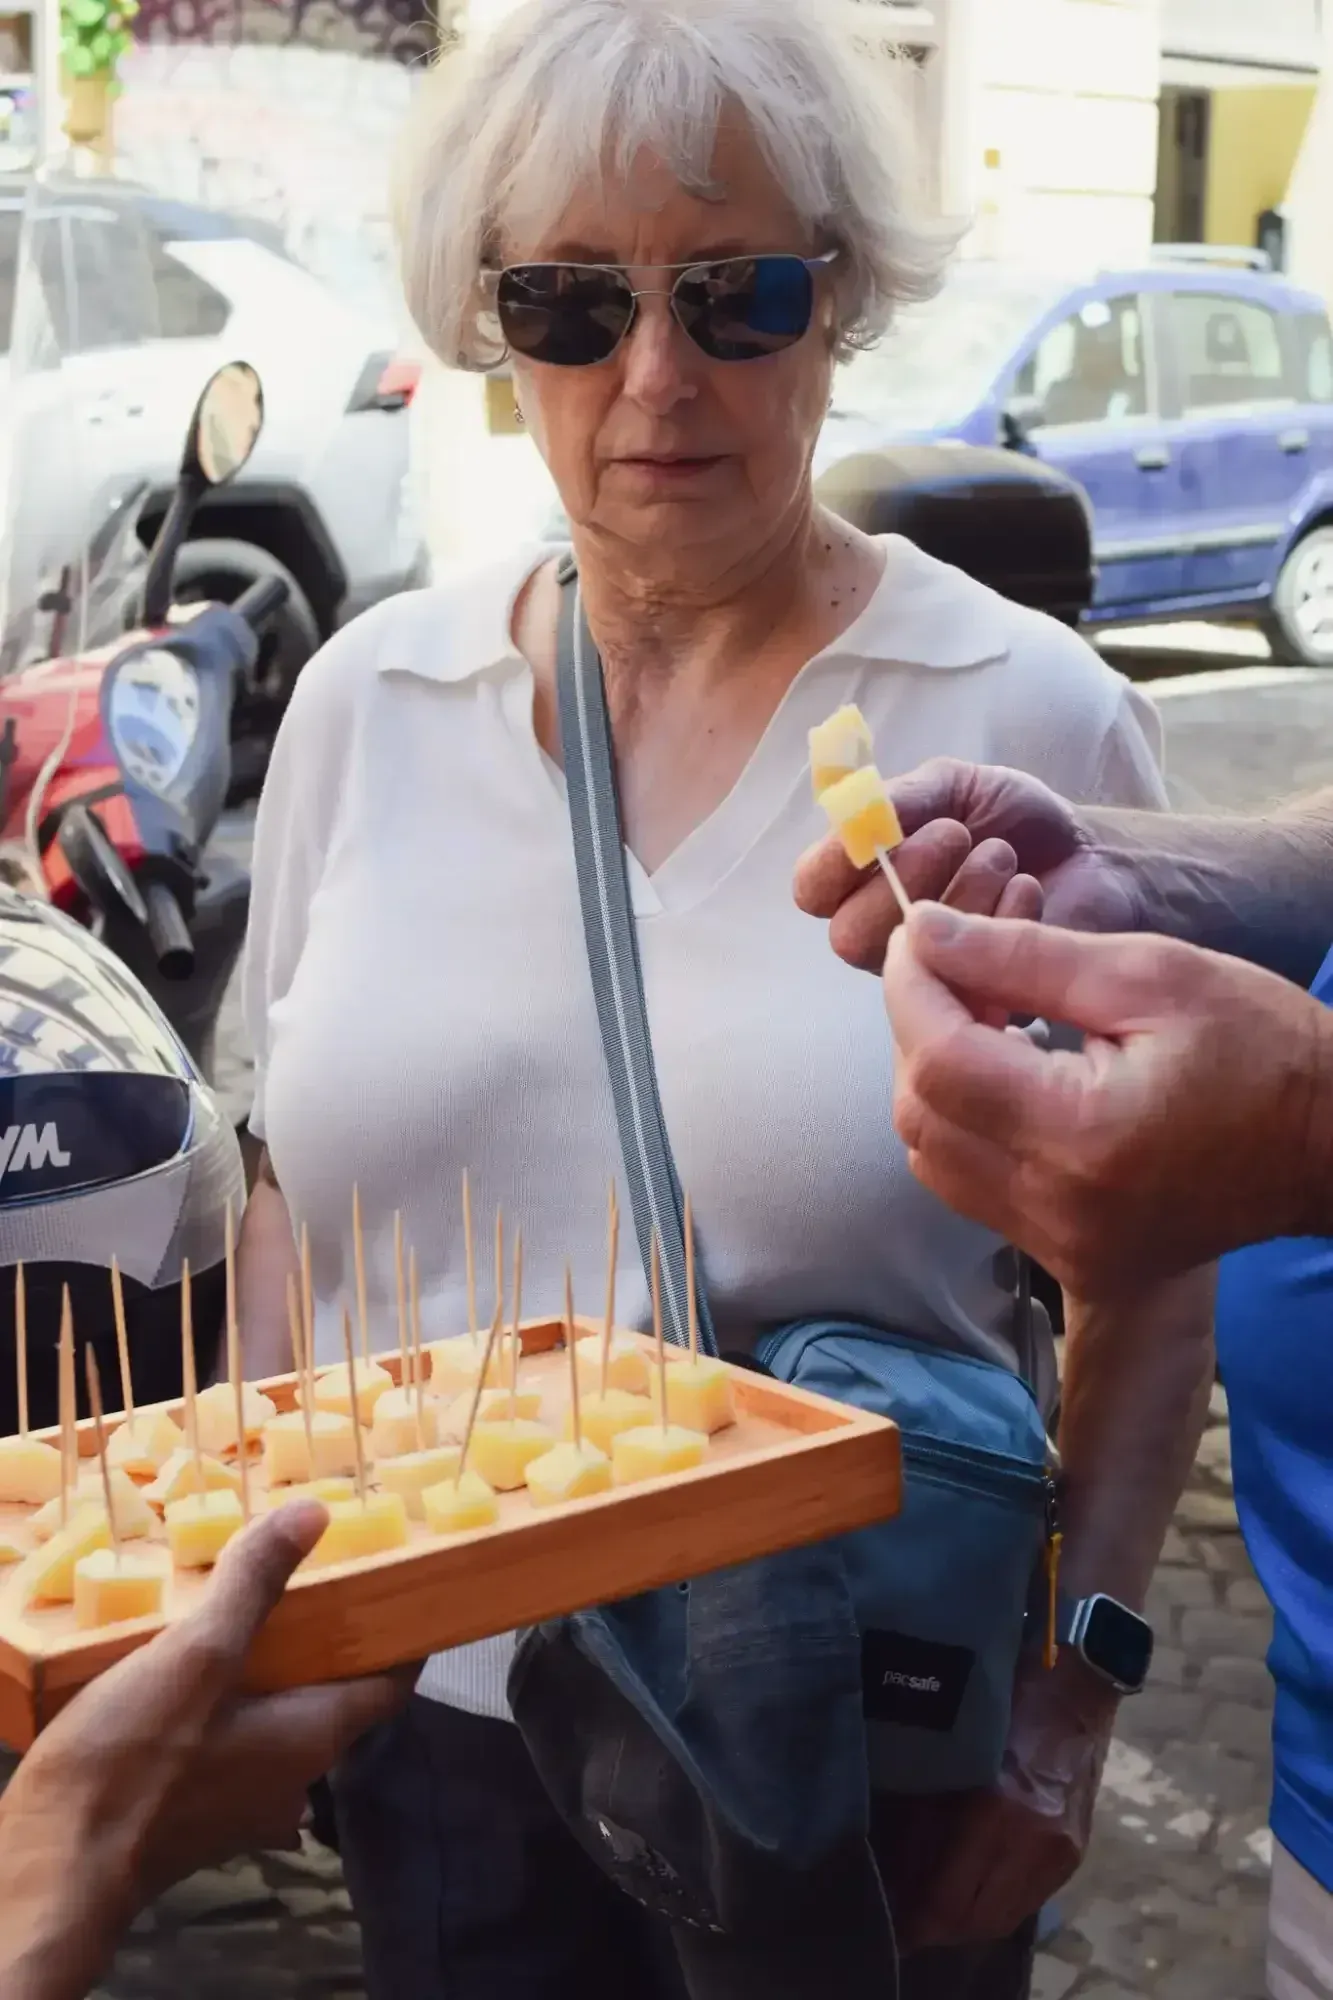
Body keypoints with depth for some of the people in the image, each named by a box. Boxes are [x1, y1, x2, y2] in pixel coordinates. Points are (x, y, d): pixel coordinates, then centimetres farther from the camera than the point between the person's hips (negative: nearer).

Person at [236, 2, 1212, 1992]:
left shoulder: (1035, 719, -10)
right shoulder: (365, 696, 0)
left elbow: (1156, 1262, -5)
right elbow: (287, 1185, 8)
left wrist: (1071, 1695, -10)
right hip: (430, 1731, 3)